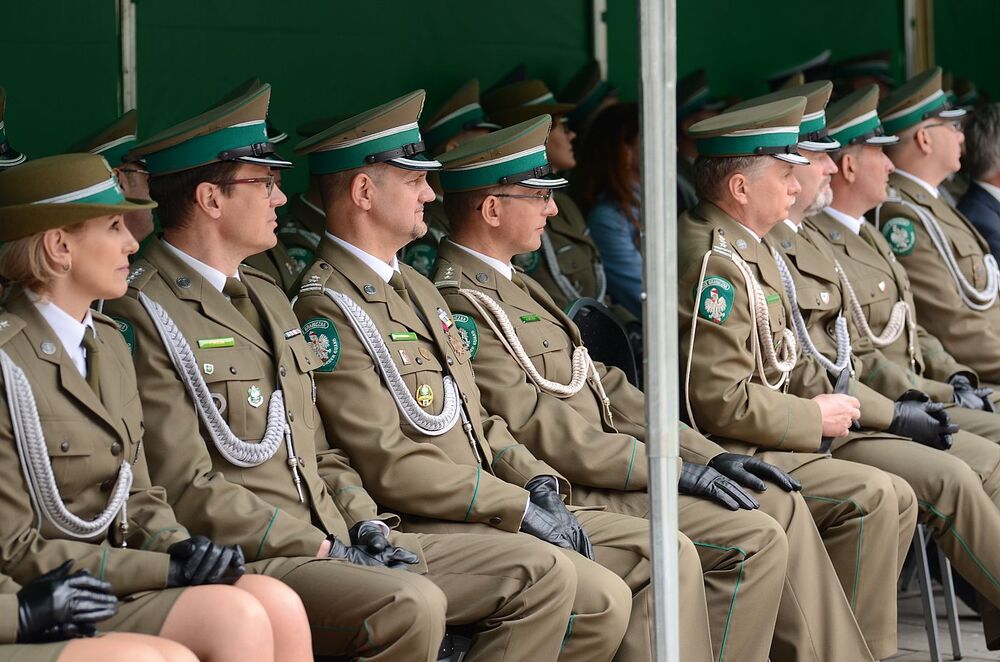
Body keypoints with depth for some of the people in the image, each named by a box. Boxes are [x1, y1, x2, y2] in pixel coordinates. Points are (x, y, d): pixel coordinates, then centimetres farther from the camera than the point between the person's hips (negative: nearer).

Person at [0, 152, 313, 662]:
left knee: (278, 605, -17)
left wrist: (178, 548, -5)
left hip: (116, 577, 8)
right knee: (235, 618, -26)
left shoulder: (108, 343, 14)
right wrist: (167, 568, -17)